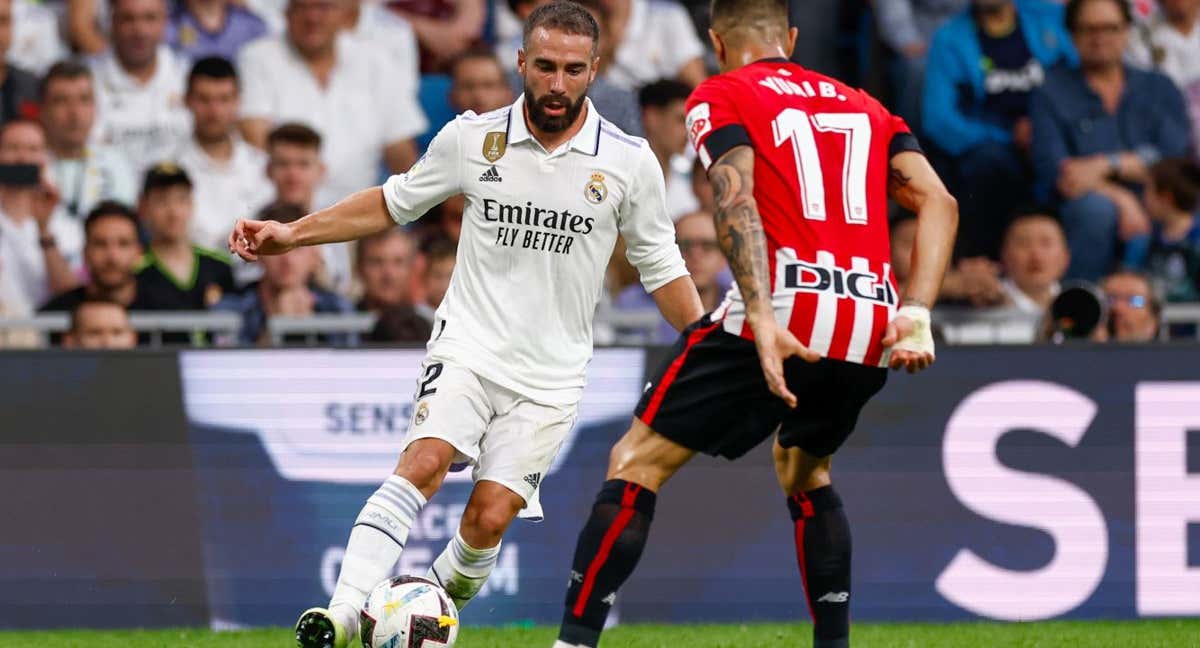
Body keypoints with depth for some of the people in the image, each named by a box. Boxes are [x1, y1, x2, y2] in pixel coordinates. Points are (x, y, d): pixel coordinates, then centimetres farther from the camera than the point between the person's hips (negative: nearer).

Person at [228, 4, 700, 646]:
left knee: (489, 518, -12)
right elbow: (394, 202, 14)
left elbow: (661, 267, 9)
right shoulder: (471, 139, -1)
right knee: (424, 461, -25)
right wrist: (292, 233, 9)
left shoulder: (629, 161, -3)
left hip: (550, 374, 0)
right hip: (468, 345, 0)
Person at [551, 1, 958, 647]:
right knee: (804, 470, 32)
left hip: (786, 314, -5)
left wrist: (763, 320, -21)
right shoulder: (865, 107, 25)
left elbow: (736, 202, -10)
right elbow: (937, 201, 11)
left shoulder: (721, 98, 9)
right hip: (873, 336, 5)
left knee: (637, 460, 3)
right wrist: (915, 315, 3)